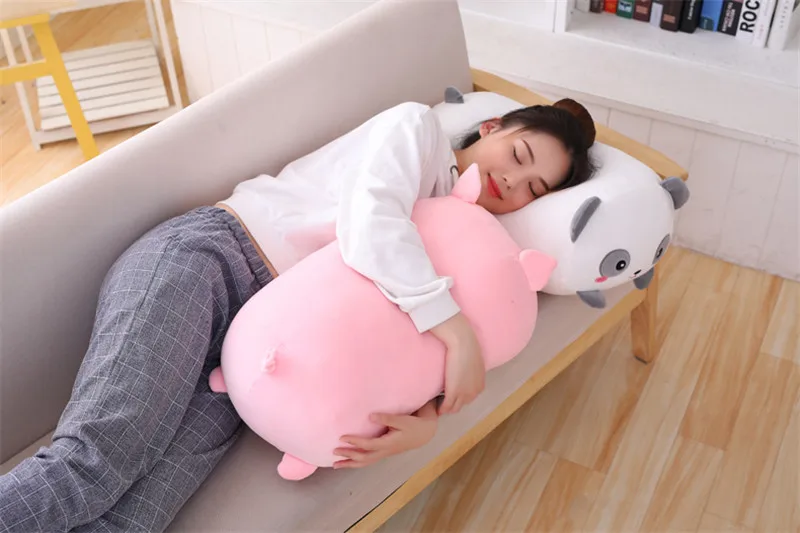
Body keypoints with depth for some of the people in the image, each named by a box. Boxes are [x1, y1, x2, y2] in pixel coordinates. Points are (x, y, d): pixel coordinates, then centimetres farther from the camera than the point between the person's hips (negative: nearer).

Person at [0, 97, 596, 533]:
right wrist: (458, 328, -19)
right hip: (201, 254, -5)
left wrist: (426, 422, -11)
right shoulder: (419, 125, 6)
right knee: (92, 468, -27)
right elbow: (370, 220, -14)